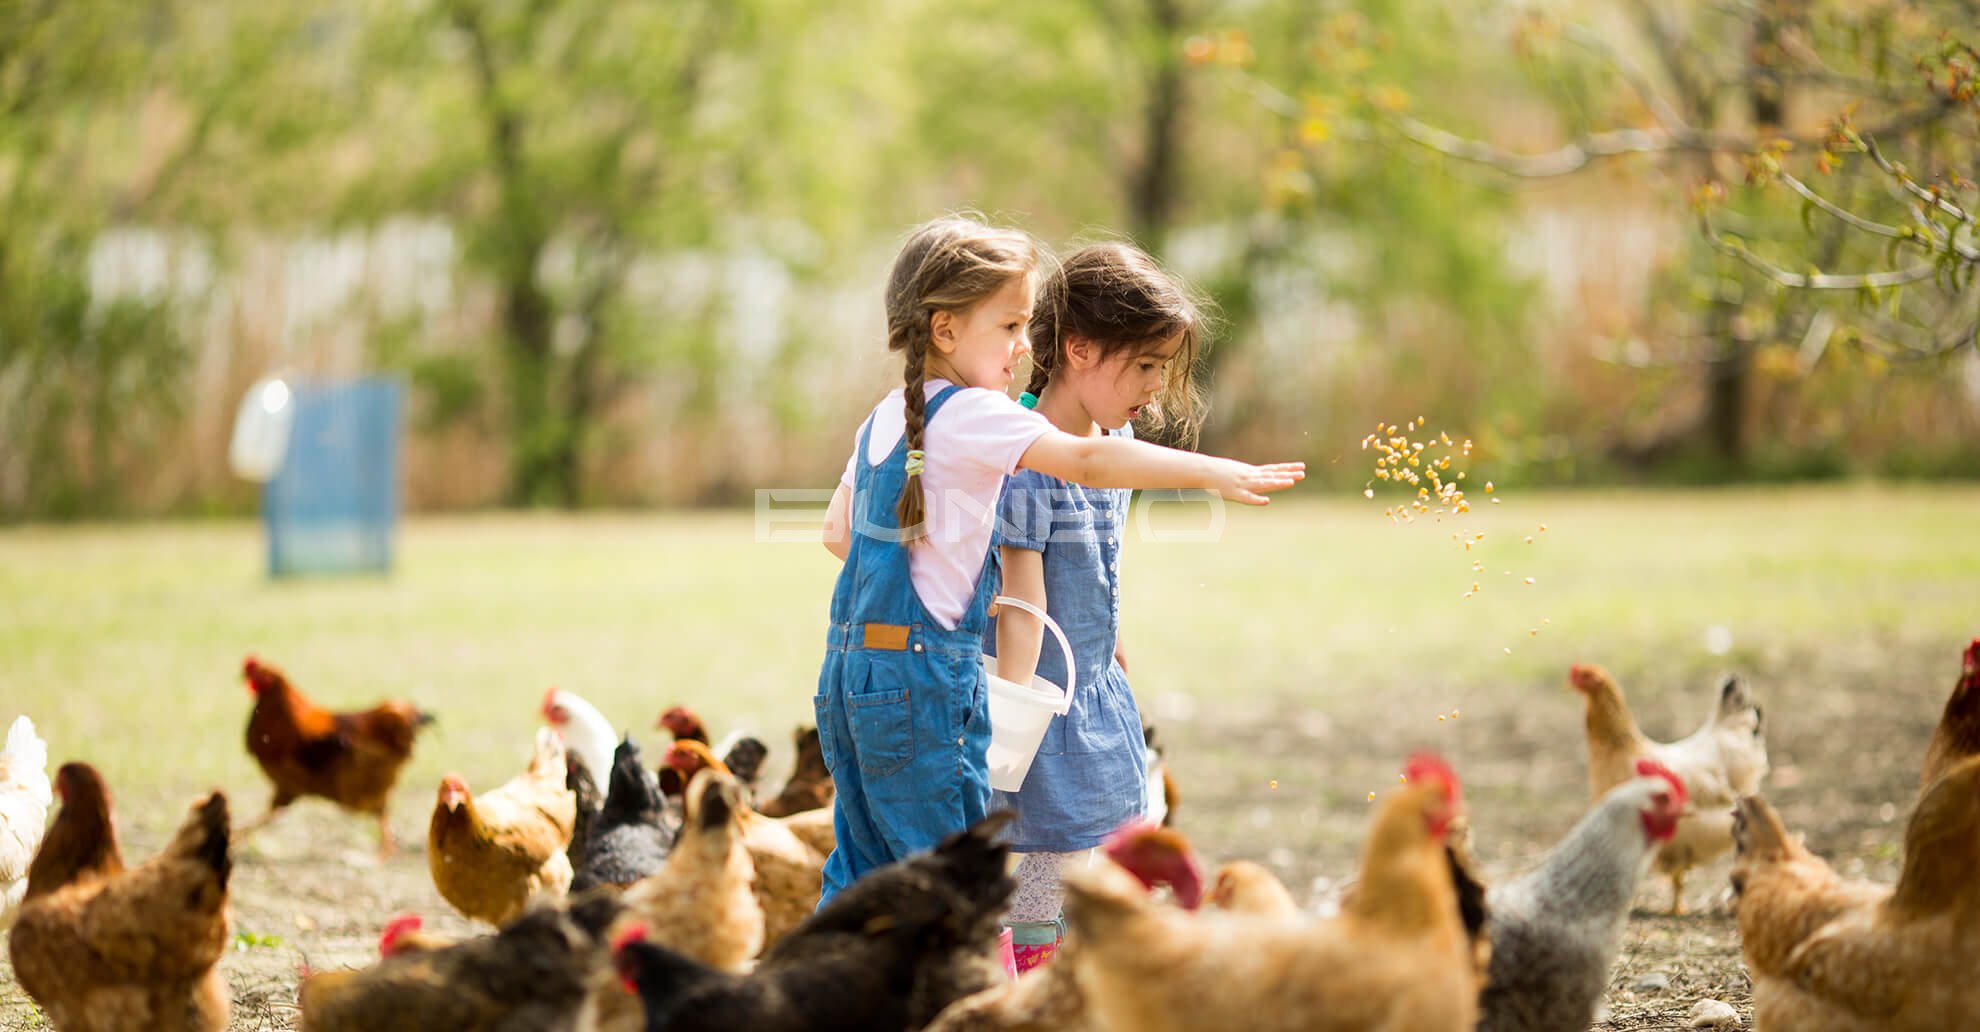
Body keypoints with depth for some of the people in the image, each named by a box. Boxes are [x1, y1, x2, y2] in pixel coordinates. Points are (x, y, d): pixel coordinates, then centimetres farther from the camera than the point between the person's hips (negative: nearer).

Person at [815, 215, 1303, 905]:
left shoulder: (884, 419, 14)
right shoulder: (972, 415, -13)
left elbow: (837, 531, 24)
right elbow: (1086, 461, -25)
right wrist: (1211, 472, -29)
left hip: (851, 664, 9)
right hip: (924, 670, -9)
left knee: (864, 863, 13)